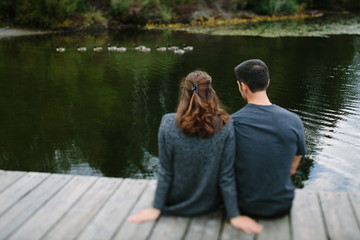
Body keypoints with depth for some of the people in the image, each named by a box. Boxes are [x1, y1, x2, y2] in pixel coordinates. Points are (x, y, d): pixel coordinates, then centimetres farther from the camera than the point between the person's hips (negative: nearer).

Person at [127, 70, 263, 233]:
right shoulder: (225, 126, -19)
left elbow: (165, 172, -12)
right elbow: (226, 176, -15)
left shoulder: (168, 124, -20)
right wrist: (234, 215, -3)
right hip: (209, 206, 1)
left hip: (176, 206, 0)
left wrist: (156, 209, 1)